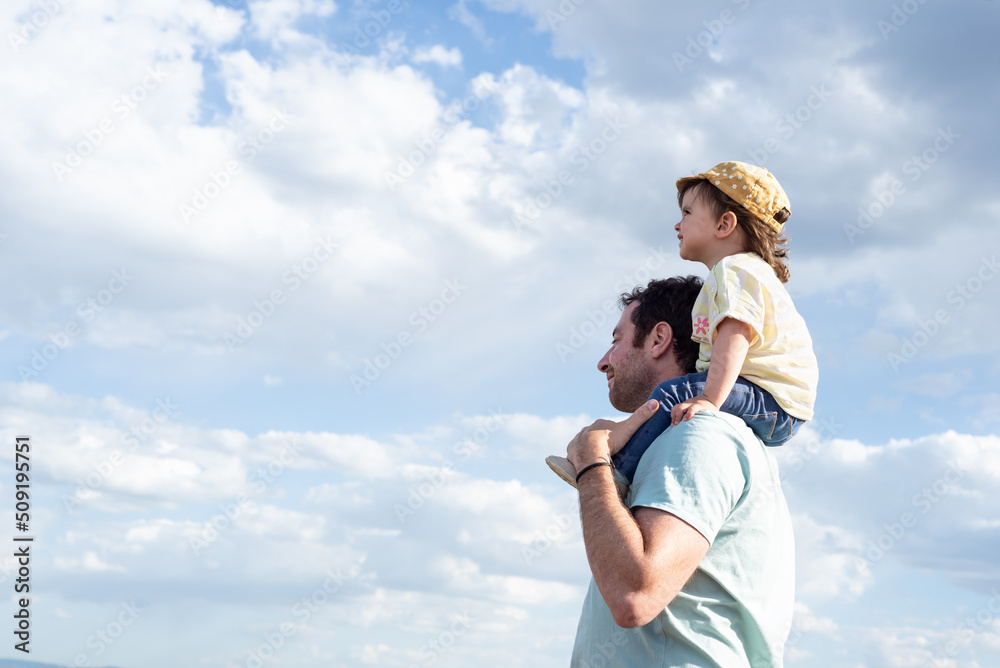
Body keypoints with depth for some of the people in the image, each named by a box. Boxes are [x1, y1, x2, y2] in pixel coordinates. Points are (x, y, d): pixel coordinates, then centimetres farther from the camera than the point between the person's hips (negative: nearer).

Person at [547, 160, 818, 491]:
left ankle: (616, 476, -31)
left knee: (674, 394, -26)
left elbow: (734, 337, -28)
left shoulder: (734, 270, -12)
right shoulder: (750, 272, 24)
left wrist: (708, 399, -37)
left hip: (772, 402, -12)